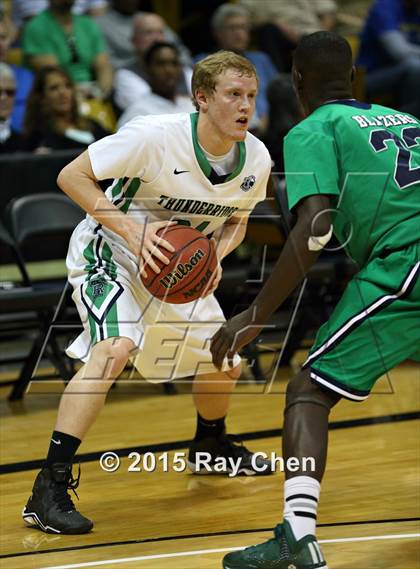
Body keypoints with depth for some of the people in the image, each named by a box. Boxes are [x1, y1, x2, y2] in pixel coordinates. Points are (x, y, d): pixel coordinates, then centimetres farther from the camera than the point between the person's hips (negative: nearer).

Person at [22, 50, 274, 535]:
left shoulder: (256, 159, -11)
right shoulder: (155, 136, -29)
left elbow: (236, 221, 9)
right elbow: (71, 176, -23)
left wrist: (217, 255, -14)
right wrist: (133, 231, -32)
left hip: (181, 266, 7)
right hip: (109, 249, -7)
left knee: (225, 362, 13)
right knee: (114, 349, -31)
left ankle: (210, 446, 48)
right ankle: (49, 488, -31)